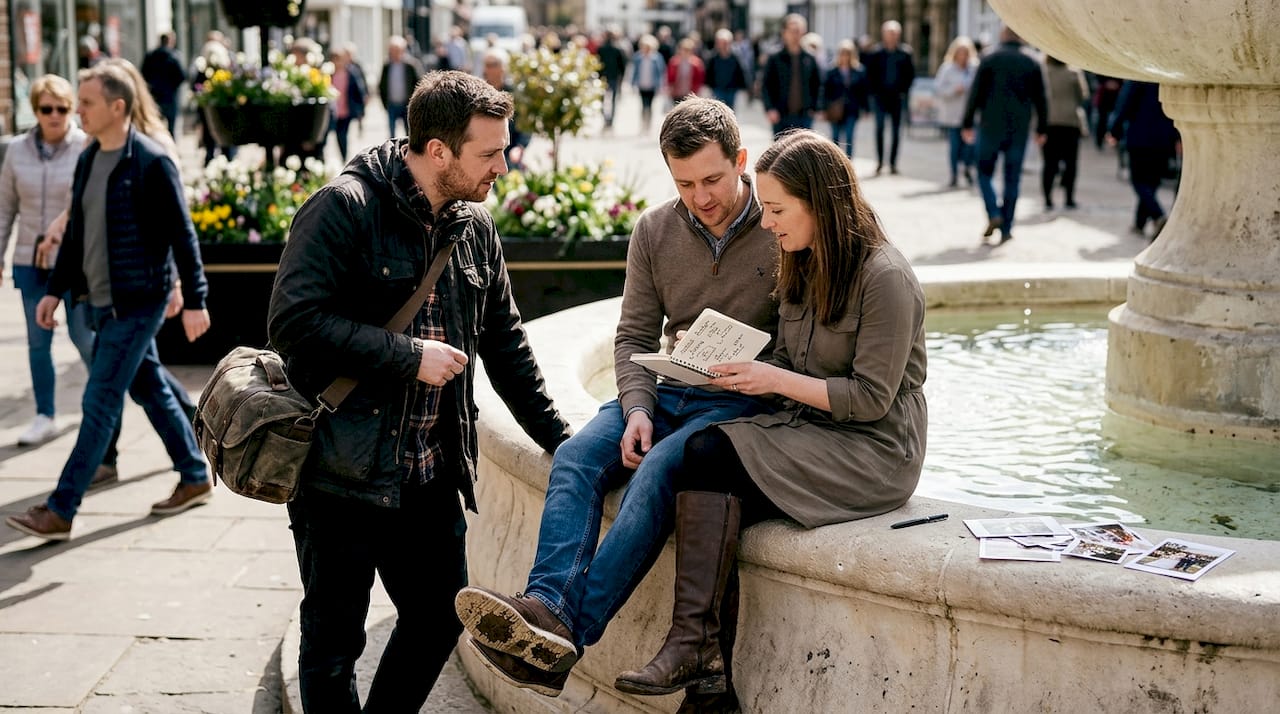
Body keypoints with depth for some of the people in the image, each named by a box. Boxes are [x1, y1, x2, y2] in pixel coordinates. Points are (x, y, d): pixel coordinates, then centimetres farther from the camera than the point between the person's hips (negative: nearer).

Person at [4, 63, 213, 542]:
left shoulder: (151, 163, -14)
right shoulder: (88, 161, 10)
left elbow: (182, 235, -13)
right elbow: (76, 233, 17)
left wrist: (194, 300, -14)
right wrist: (56, 290, 15)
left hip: (136, 304, -8)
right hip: (102, 302, 8)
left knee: (100, 403, -6)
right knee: (150, 389, 16)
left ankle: (61, 511, -3)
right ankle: (195, 478, 30)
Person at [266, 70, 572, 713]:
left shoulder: (474, 226, 8)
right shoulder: (345, 208, -13)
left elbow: (504, 342, 18)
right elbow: (294, 322, -22)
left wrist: (559, 440, 17)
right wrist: (409, 356, -19)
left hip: (431, 475, 7)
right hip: (341, 473, -7)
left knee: (440, 619, 15)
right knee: (334, 641, 5)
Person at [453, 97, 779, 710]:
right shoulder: (655, 232, 8)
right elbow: (634, 336, 9)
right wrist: (637, 410, -8)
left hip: (743, 403, -5)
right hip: (666, 391, 5)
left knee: (656, 471, -33)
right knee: (575, 458, -23)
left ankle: (569, 632, -43)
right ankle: (545, 608, -43)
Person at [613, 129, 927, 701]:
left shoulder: (885, 277, -14)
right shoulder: (802, 267, 12)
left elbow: (871, 397, -16)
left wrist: (778, 380, -18)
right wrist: (723, 366, -2)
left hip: (874, 451, -7)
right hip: (810, 432, 8)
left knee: (708, 455, -25)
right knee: (706, 463, -23)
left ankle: (692, 645, -20)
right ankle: (706, 655, -23)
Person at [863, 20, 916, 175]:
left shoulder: (905, 53, 2)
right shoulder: (875, 53, -1)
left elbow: (910, 74, 6)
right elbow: (870, 74, 3)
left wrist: (903, 91, -2)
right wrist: (875, 91, -4)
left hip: (897, 97, 1)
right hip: (881, 96, -1)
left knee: (896, 131, 4)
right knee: (880, 127, -8)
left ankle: (893, 163, 10)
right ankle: (879, 161, -1)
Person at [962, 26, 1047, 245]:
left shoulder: (990, 59, -2)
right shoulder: (1032, 64, 4)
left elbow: (976, 93, -4)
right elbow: (1040, 99, 6)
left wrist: (967, 124, 2)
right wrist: (1041, 129, 14)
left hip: (991, 128, -2)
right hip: (1019, 130, 2)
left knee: (985, 172, 11)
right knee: (1012, 179, 7)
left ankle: (994, 214, -10)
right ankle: (1006, 229, 5)